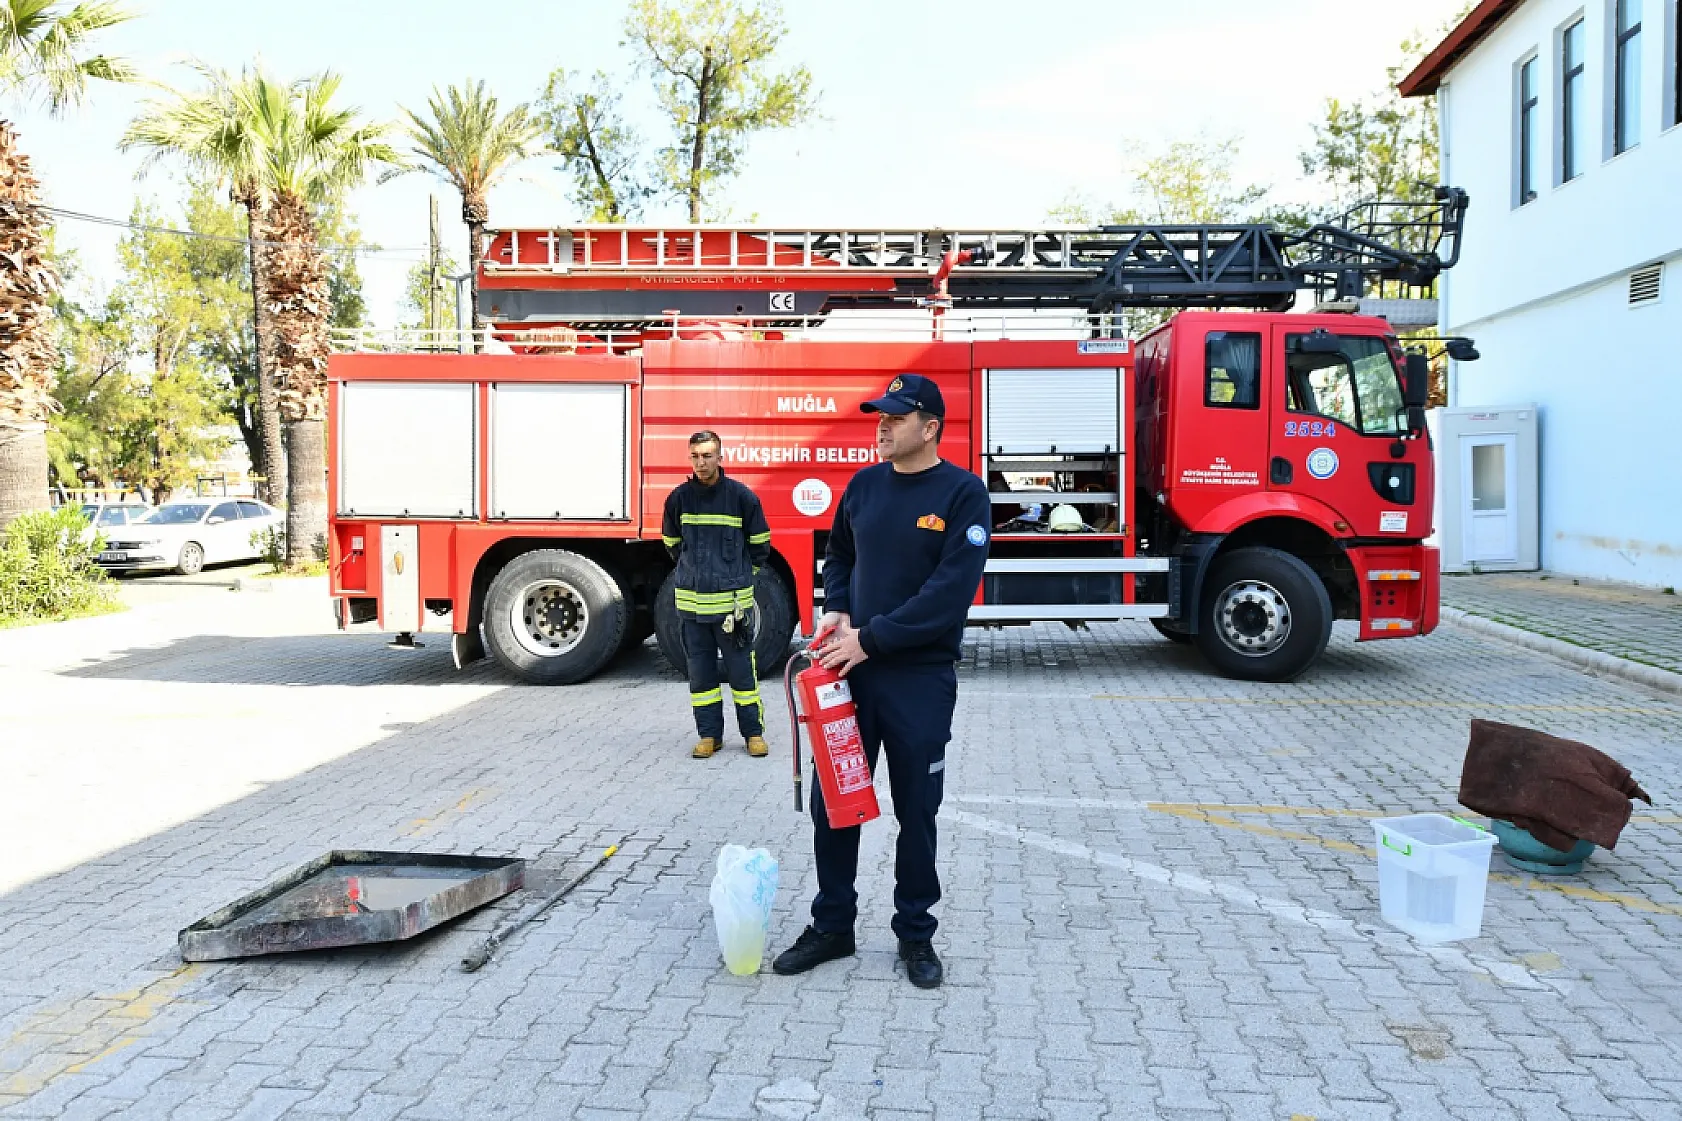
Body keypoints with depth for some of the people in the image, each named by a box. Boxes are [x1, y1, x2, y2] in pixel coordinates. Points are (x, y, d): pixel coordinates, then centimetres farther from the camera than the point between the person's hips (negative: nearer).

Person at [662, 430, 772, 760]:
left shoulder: (742, 496, -6)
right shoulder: (678, 497, 2)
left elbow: (760, 544, 7)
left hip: (733, 599, -3)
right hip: (691, 600, 3)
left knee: (742, 668, 3)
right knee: (700, 670, 9)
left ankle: (754, 732, 12)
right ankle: (709, 733, 19)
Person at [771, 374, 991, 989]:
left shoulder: (963, 492, -10)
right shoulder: (865, 484, 6)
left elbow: (952, 589, -19)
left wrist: (871, 638, -19)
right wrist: (837, 611, 0)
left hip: (921, 679, -4)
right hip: (852, 669, 5)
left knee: (916, 811, 8)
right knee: (831, 802, 9)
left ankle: (915, 934, 25)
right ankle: (832, 925, 25)